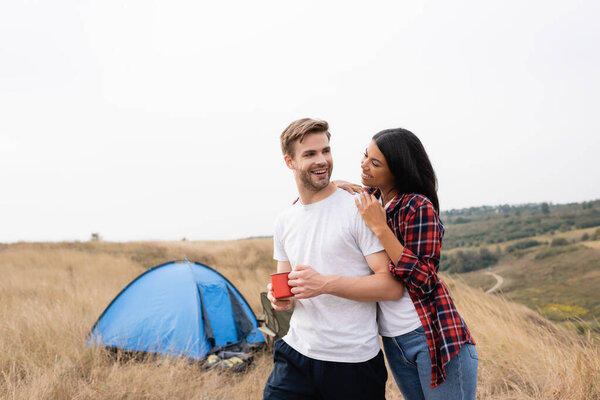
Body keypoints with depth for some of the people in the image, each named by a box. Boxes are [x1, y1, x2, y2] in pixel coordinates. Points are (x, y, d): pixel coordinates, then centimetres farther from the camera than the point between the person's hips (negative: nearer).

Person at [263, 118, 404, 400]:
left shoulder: (358, 209, -9)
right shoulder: (284, 222, 9)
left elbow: (392, 286, -13)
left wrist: (326, 283, -23)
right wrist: (280, 297, -4)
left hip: (353, 361, -4)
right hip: (295, 354, 4)